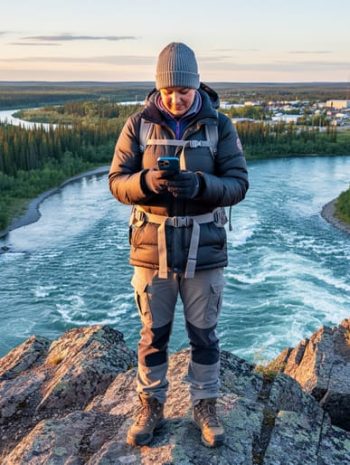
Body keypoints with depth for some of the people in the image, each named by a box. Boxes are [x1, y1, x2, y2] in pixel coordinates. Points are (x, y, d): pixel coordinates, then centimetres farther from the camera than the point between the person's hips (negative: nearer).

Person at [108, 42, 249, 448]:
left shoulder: (219, 126, -4)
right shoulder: (139, 124, -3)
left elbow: (238, 185, -7)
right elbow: (117, 182, -4)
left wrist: (200, 185, -27)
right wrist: (148, 182, -26)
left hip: (203, 250, 0)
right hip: (152, 247, 1)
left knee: (204, 335, 13)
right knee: (153, 335, 13)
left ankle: (205, 407, 33)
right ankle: (151, 407, 33)